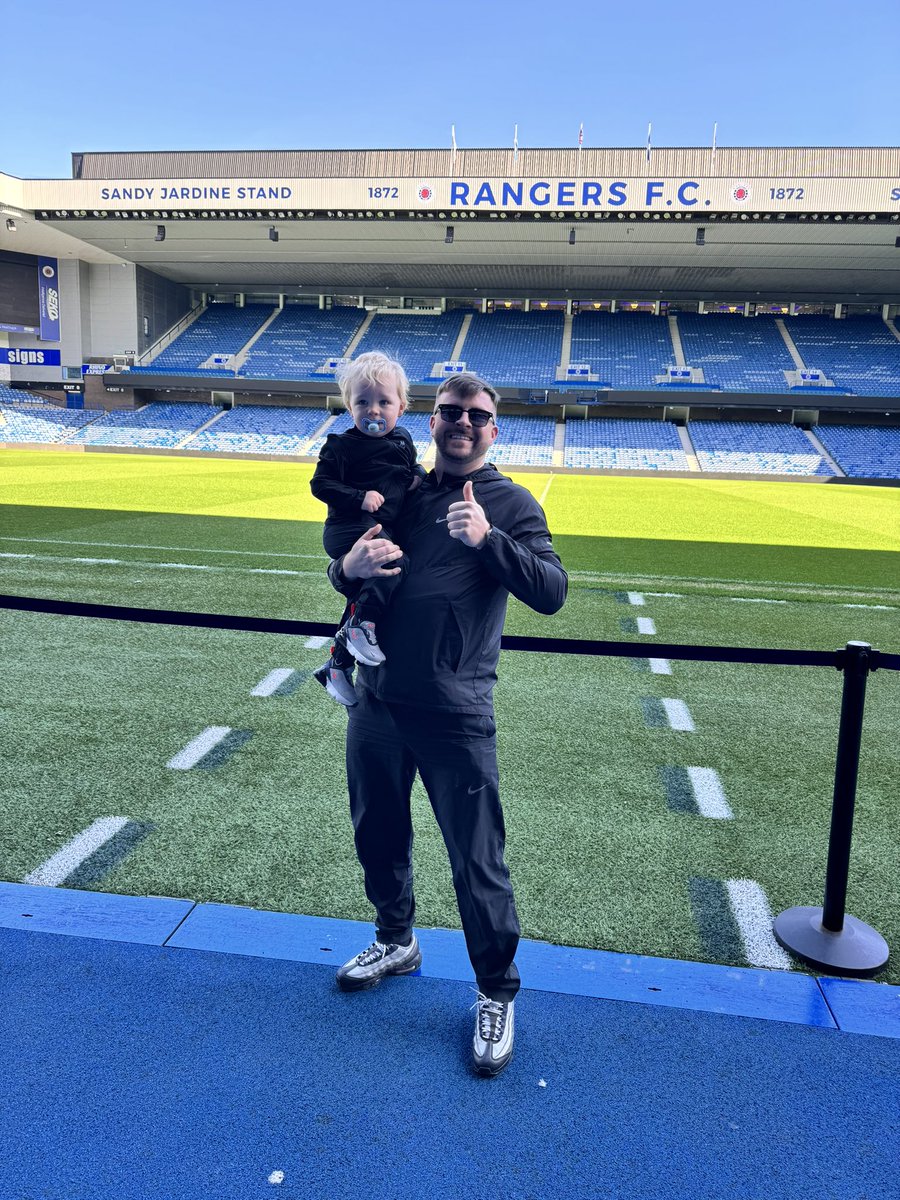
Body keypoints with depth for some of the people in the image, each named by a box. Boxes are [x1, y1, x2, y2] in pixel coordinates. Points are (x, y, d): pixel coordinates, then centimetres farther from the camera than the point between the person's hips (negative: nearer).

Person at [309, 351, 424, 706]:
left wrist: (419, 476, 4)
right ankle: (363, 626, -24)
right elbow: (320, 484, -6)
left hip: (384, 530, 7)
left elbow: (411, 466, 28)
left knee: (366, 591, 11)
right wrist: (359, 498, -19)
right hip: (349, 529, -7)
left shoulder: (402, 440, 12)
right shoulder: (341, 446, -5)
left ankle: (337, 664, 24)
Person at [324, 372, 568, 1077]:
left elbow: (552, 593, -14)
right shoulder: (404, 493, 12)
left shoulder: (511, 504, -1)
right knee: (378, 837, 20)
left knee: (477, 861, 1)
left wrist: (488, 539, -27)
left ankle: (498, 994, 23)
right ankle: (397, 941, 45)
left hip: (454, 715, -5)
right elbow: (346, 577, 17)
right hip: (377, 701, 5)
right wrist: (351, 566, -7)